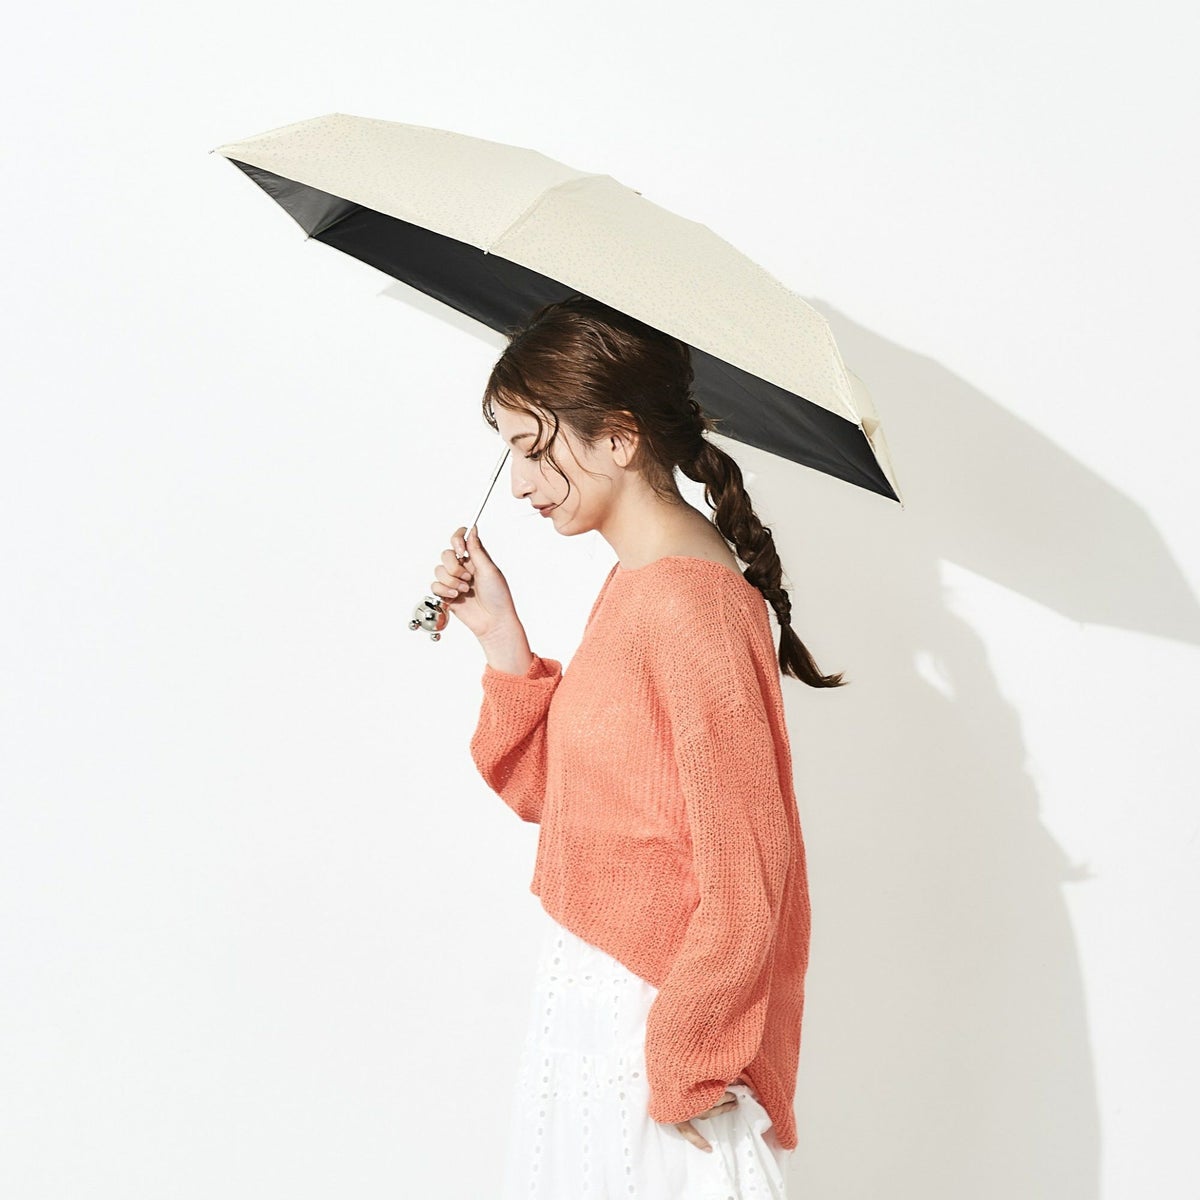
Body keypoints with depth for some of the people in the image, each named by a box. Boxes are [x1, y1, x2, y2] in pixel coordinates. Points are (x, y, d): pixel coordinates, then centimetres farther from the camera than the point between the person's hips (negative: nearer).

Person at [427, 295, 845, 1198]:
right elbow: (552, 792, 10)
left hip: (655, 1013, -9)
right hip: (586, 989, 9)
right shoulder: (633, 584, 6)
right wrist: (503, 640, 0)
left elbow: (743, 873, -22)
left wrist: (685, 1068, -16)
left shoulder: (692, 607, -22)